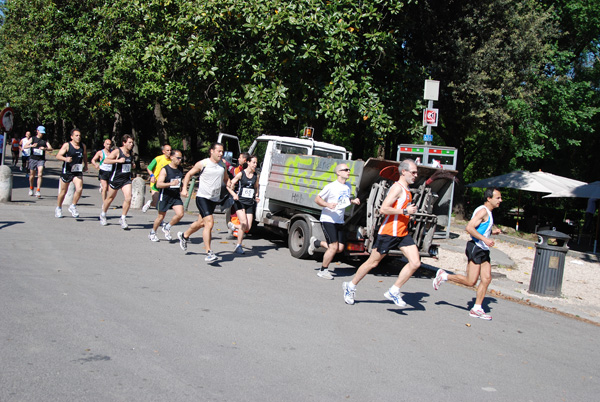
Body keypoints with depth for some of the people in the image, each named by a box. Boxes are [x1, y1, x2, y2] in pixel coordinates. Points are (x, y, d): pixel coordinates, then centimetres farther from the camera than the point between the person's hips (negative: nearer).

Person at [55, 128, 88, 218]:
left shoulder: (83, 146, 5)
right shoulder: (67, 145, -8)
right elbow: (58, 156, -16)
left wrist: (85, 166, 26)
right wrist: (65, 159, -34)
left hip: (78, 172, 3)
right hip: (66, 171, -3)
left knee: (79, 189, -18)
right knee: (63, 191, 9)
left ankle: (73, 206, 1)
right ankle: (58, 208, 30)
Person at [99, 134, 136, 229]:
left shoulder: (130, 153, 9)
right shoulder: (117, 151, -11)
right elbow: (105, 160, -20)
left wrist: (133, 165, 7)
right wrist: (118, 160, -30)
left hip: (126, 179, 4)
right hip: (116, 178, -4)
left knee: (128, 198, -14)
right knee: (110, 198, 12)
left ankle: (123, 218, -1)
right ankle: (103, 215, 37)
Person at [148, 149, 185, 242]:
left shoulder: (180, 169, 5)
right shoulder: (165, 170, -14)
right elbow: (158, 184, -23)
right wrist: (170, 184, -35)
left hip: (176, 196, 5)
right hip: (165, 196, -5)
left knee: (180, 214, -13)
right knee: (161, 216, 6)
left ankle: (167, 228, 12)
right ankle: (152, 233, 31)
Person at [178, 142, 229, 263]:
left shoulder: (223, 164, 7)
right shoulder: (202, 164, -7)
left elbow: (226, 179, 22)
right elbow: (189, 174, 4)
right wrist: (184, 188, -6)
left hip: (214, 199, 6)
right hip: (202, 197, -6)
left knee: (201, 223, 19)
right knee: (209, 222, -19)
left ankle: (184, 236, 47)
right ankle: (208, 253, -16)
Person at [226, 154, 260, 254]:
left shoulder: (256, 176, 9)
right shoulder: (241, 174, -3)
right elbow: (229, 186, 0)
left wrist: (256, 196, 5)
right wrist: (234, 194, -17)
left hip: (250, 203, 4)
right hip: (240, 202, -4)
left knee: (248, 228, -3)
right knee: (244, 223, -19)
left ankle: (233, 226, 28)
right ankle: (238, 246, -3)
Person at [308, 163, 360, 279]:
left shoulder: (348, 187, 9)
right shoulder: (331, 186, -12)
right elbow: (317, 199, -7)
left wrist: (353, 200, 3)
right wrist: (328, 204, -24)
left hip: (339, 221, 7)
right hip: (328, 220, -7)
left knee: (340, 248, 2)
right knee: (334, 247, -14)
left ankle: (316, 243, 26)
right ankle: (323, 270, 7)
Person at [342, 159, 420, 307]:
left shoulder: (406, 189, 15)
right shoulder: (397, 188, -15)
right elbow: (383, 209, -23)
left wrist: (408, 213, 15)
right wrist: (405, 211, -21)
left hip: (402, 234, 9)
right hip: (388, 232, -9)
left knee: (415, 263, -4)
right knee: (373, 262, 4)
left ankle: (393, 292, 3)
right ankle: (351, 286, 23)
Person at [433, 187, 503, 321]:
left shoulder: (488, 212, 19)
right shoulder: (483, 211, -12)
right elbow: (469, 227, -22)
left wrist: (492, 232, 15)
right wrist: (484, 239, -25)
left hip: (483, 250, 10)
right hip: (476, 248, -10)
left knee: (486, 279, 2)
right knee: (471, 281, -11)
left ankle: (476, 309, 6)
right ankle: (444, 276, 6)